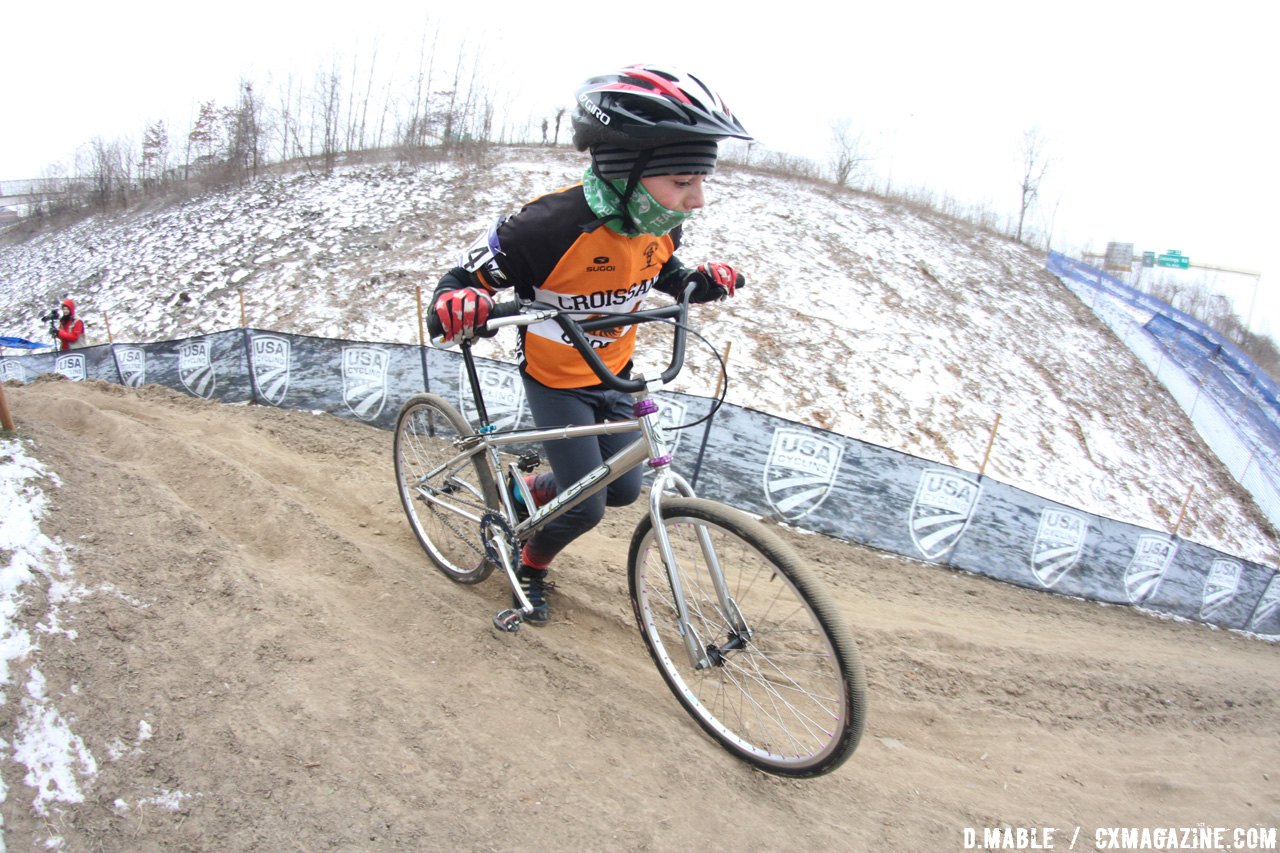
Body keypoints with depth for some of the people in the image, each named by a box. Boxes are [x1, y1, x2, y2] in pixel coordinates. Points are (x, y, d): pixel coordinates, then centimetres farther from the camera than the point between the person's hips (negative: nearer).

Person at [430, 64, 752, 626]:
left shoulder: (662, 224, -14)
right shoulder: (551, 226, -33)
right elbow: (466, 275, -23)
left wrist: (702, 280, -11)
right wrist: (456, 302, -47)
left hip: (613, 373, 6)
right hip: (554, 380, -6)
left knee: (623, 490, 10)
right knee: (586, 509, -8)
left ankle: (531, 491, 39)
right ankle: (531, 564, 26)